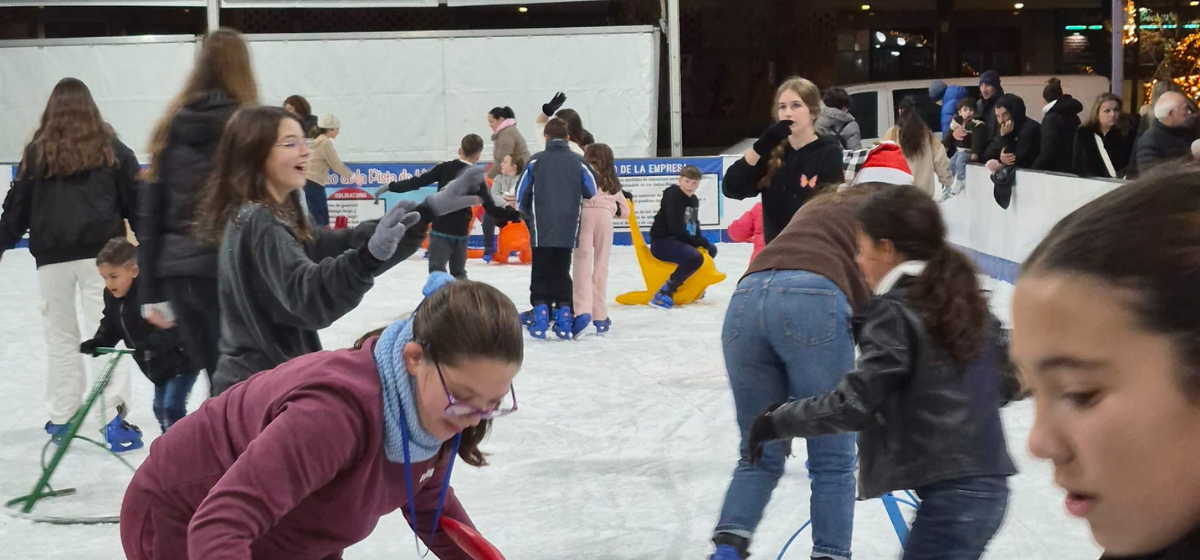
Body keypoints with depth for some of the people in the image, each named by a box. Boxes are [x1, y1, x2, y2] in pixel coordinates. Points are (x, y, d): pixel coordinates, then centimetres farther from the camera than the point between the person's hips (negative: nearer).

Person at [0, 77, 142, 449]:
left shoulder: (38, 151, 6)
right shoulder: (112, 148, 5)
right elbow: (135, 199, 6)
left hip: (52, 255, 1)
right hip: (100, 251, -1)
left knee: (61, 336, 14)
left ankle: (61, 416, 20)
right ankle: (114, 419, -11)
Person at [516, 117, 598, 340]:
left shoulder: (536, 161, -2)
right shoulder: (578, 161, 1)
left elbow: (521, 195, 1)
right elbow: (592, 192, 3)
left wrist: (529, 217, 18)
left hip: (541, 230, -2)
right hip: (568, 230, 2)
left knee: (541, 273, 9)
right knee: (562, 273, 12)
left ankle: (540, 313, 1)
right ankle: (563, 316, 7)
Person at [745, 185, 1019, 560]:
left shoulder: (894, 311, -12)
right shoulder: (962, 300, 11)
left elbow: (854, 403, -18)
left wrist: (776, 422, -10)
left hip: (952, 493, -8)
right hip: (987, 483, 8)